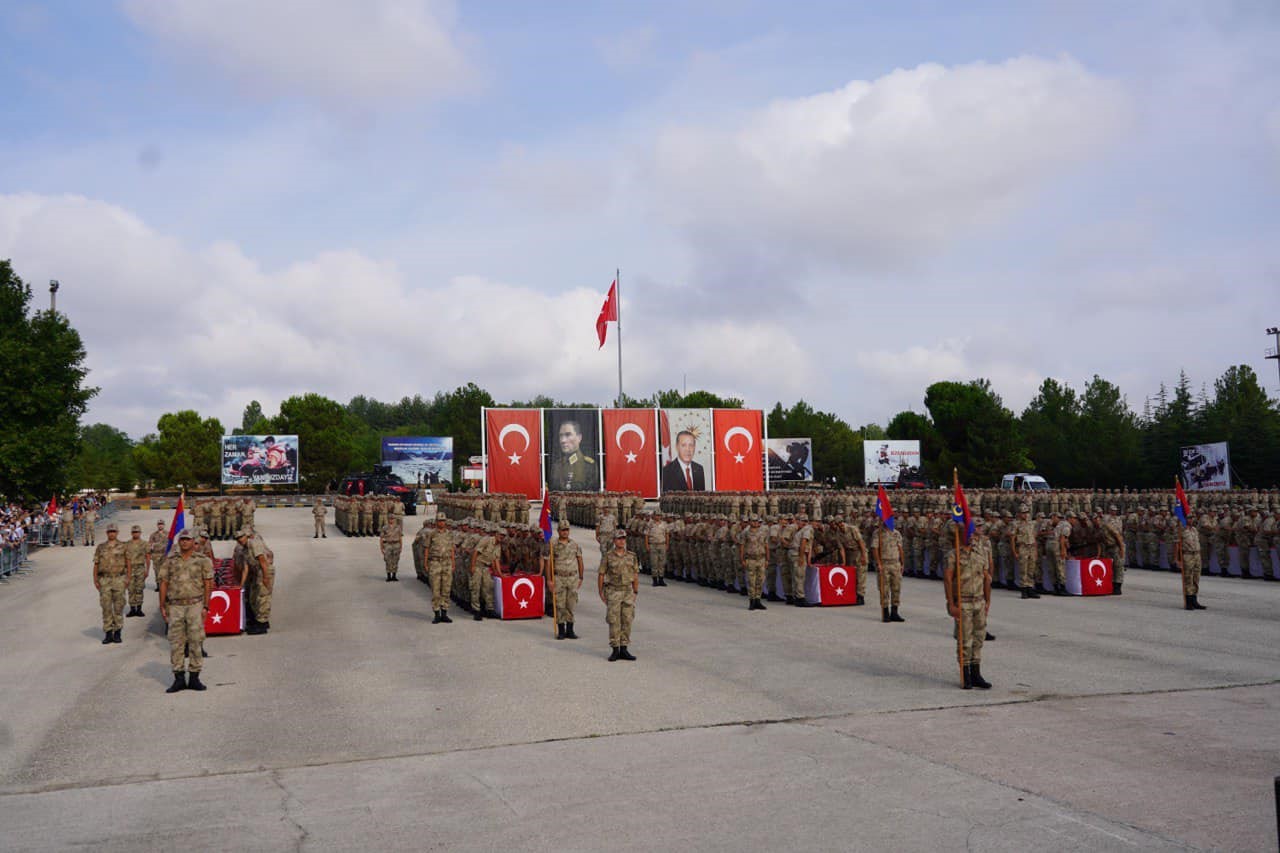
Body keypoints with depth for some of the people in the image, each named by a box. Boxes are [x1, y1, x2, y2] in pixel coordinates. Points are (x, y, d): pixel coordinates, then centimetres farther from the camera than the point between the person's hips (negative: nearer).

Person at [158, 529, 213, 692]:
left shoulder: (203, 560, 3)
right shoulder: (170, 561, 9)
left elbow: (208, 584, 0)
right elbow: (163, 583, 9)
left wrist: (205, 607, -6)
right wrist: (162, 606, 2)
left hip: (195, 605, -2)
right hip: (175, 606, 2)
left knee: (195, 642, 0)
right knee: (176, 642, 3)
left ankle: (194, 677, 7)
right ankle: (179, 678, 9)